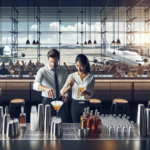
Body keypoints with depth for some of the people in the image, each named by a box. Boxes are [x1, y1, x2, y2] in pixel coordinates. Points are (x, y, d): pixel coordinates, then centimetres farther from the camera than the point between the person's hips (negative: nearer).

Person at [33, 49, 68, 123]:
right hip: (48, 101, -2)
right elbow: (35, 85, -30)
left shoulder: (63, 70, 1)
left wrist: (66, 94, -4)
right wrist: (46, 88, -51)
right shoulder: (42, 71, -13)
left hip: (61, 100, 3)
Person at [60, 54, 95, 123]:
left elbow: (91, 93, 5)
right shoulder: (72, 76, -3)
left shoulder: (91, 77, -4)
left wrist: (86, 92, -17)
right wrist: (69, 87, -25)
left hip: (85, 104, -1)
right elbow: (62, 92, -6)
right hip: (75, 104, 1)